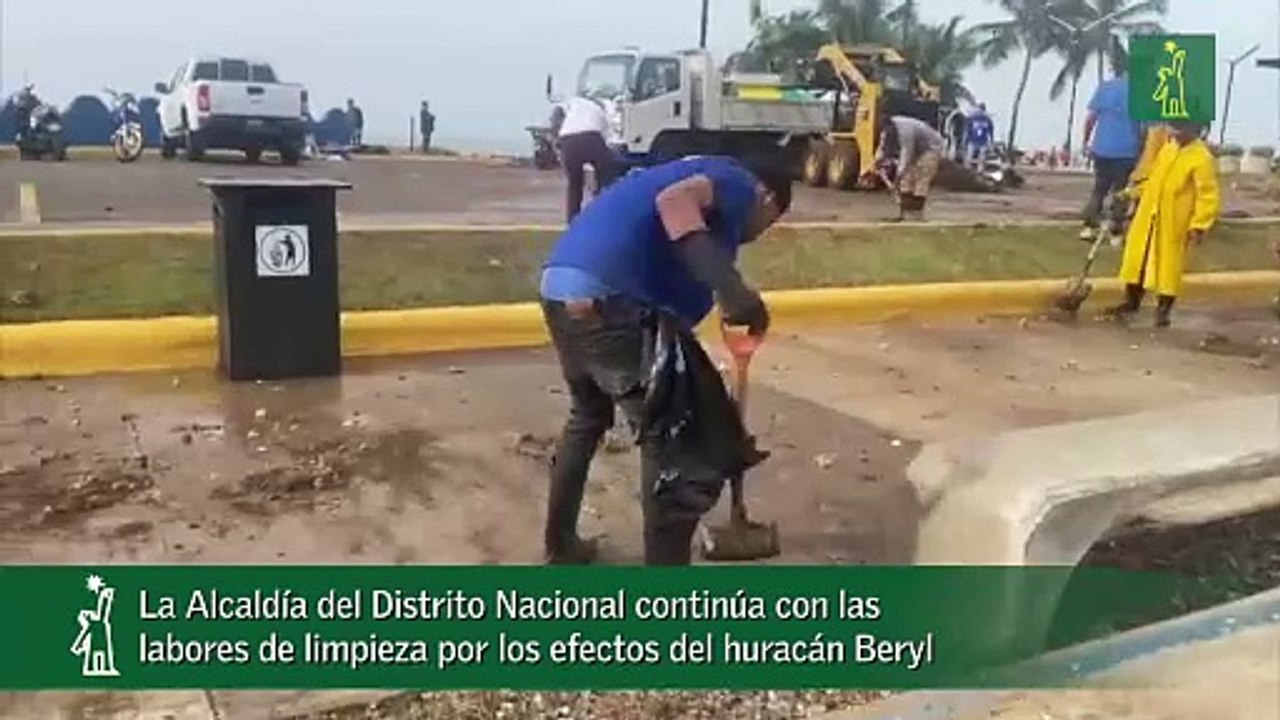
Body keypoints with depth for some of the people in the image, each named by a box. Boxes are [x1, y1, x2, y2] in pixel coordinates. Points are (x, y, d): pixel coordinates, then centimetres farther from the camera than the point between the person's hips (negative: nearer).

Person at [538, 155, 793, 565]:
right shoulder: (738, 183, 9)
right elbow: (674, 200, -16)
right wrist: (730, 286, -24)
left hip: (560, 287, 10)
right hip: (608, 298, -10)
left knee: (588, 416, 30)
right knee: (670, 439, 3)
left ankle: (561, 545, 44)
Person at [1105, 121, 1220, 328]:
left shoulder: (1202, 159, -15)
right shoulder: (1167, 149, 6)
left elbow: (1209, 196, -16)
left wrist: (1199, 226, -20)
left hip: (1174, 224, -7)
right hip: (1148, 218, 7)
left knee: (1169, 265, 4)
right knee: (1137, 259, 14)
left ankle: (1163, 309, 19)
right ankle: (1132, 302, 29)